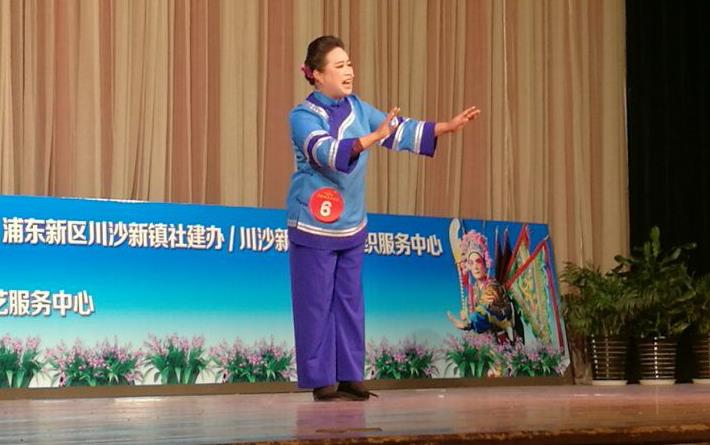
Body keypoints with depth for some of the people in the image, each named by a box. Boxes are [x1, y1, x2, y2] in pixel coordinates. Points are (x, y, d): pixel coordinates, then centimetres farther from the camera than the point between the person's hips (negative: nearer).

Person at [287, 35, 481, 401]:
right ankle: (321, 381, 3)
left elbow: (400, 130, 4)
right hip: (313, 226, -6)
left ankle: (349, 376, 13)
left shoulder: (357, 108, 4)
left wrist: (447, 127, -7)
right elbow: (326, 152, -31)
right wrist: (371, 139, -44)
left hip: (352, 225, 6)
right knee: (316, 304, -3)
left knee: (350, 302, 8)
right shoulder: (302, 116, -14)